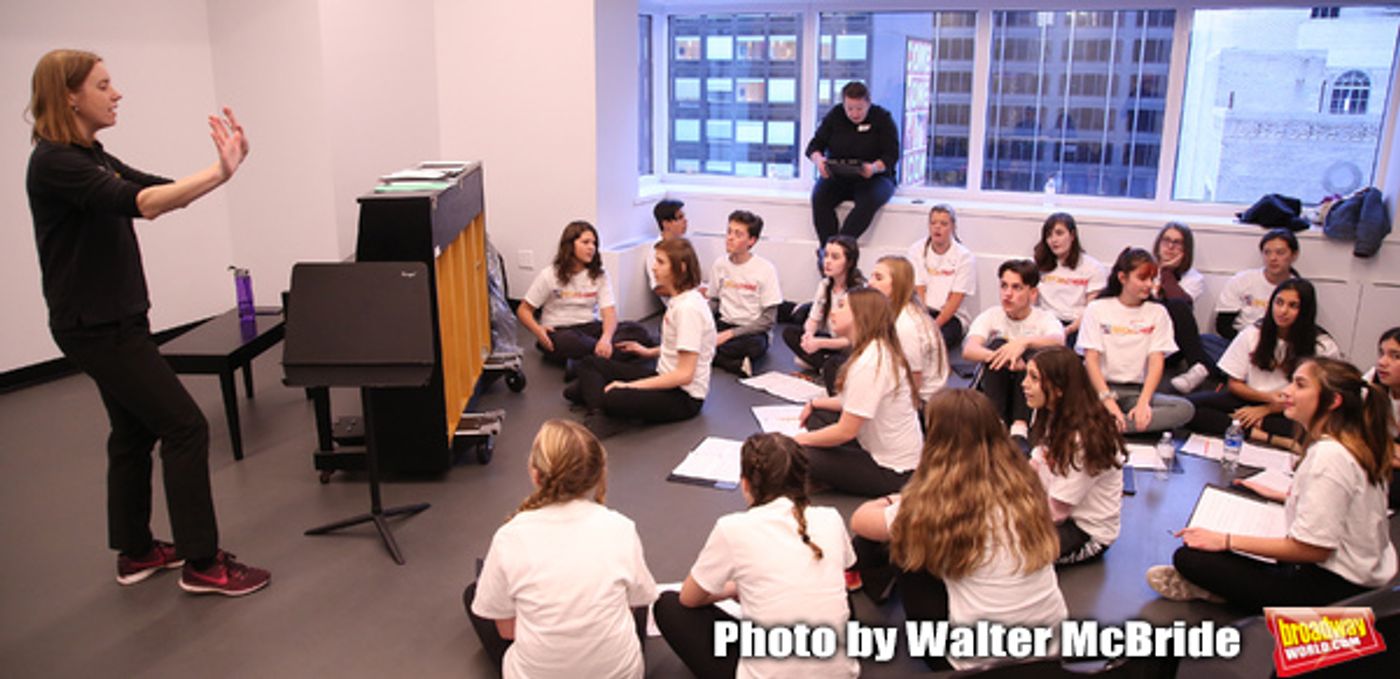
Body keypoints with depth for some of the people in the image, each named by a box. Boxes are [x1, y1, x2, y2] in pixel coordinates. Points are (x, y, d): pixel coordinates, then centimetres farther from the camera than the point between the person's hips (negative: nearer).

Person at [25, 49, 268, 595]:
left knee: (136, 429, 17)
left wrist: (222, 167, -8)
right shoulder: (54, 163, -18)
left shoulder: (92, 157, 11)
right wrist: (220, 173, -38)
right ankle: (202, 564, 0)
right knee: (185, 426, -8)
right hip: (96, 327, -10)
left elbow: (164, 192, 8)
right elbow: (140, 203, -32)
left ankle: (136, 552, 29)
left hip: (116, 320, 10)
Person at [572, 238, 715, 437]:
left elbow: (684, 374, -24)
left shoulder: (689, 307, -21)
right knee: (589, 363, 3)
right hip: (666, 377, 10)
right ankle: (598, 415, -20)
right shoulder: (678, 299, 7)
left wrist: (630, 385, -21)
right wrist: (650, 352, 18)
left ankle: (591, 390, -5)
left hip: (685, 397, -10)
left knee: (614, 399, -37)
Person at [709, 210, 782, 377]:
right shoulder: (720, 264, 4)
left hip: (752, 330, -4)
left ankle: (708, 353, -21)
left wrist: (730, 334, -17)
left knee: (756, 345, -40)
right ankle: (738, 365, -25)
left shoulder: (765, 269, -8)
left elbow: (769, 319, -10)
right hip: (724, 324, 4)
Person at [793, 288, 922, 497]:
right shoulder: (880, 350, 5)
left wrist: (802, 439, -8)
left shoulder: (869, 364, -26)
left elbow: (846, 431, -22)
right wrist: (815, 403, 16)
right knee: (817, 416, 13)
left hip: (891, 472, -10)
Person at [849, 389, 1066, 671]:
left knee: (907, 546, 9)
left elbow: (859, 521, 1)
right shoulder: (1022, 482, -2)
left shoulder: (937, 502, -17)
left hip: (981, 660, -6)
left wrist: (894, 501, 23)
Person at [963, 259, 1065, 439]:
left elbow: (1058, 342, -27)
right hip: (996, 391, 1)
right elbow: (968, 350, -20)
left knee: (1030, 351, -27)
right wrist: (1000, 357, -41)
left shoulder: (1045, 319, -2)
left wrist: (1024, 342, -47)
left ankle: (1020, 428, -37)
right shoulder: (990, 316, 0)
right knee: (997, 344, -23)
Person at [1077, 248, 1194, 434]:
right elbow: (1091, 360, -4)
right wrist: (1108, 401, -19)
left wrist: (1143, 402, -17)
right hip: (1100, 388, -3)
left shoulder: (1157, 313, 11)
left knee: (1184, 408, -28)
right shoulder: (1097, 309, 5)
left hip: (1136, 391, 3)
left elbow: (1156, 362, 0)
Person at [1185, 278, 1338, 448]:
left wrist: (1266, 409, -8)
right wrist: (1267, 397, -15)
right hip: (1250, 401, 3)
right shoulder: (1253, 334, -1)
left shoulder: (1323, 347, -6)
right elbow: (1234, 384, 4)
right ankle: (1267, 436, -30)